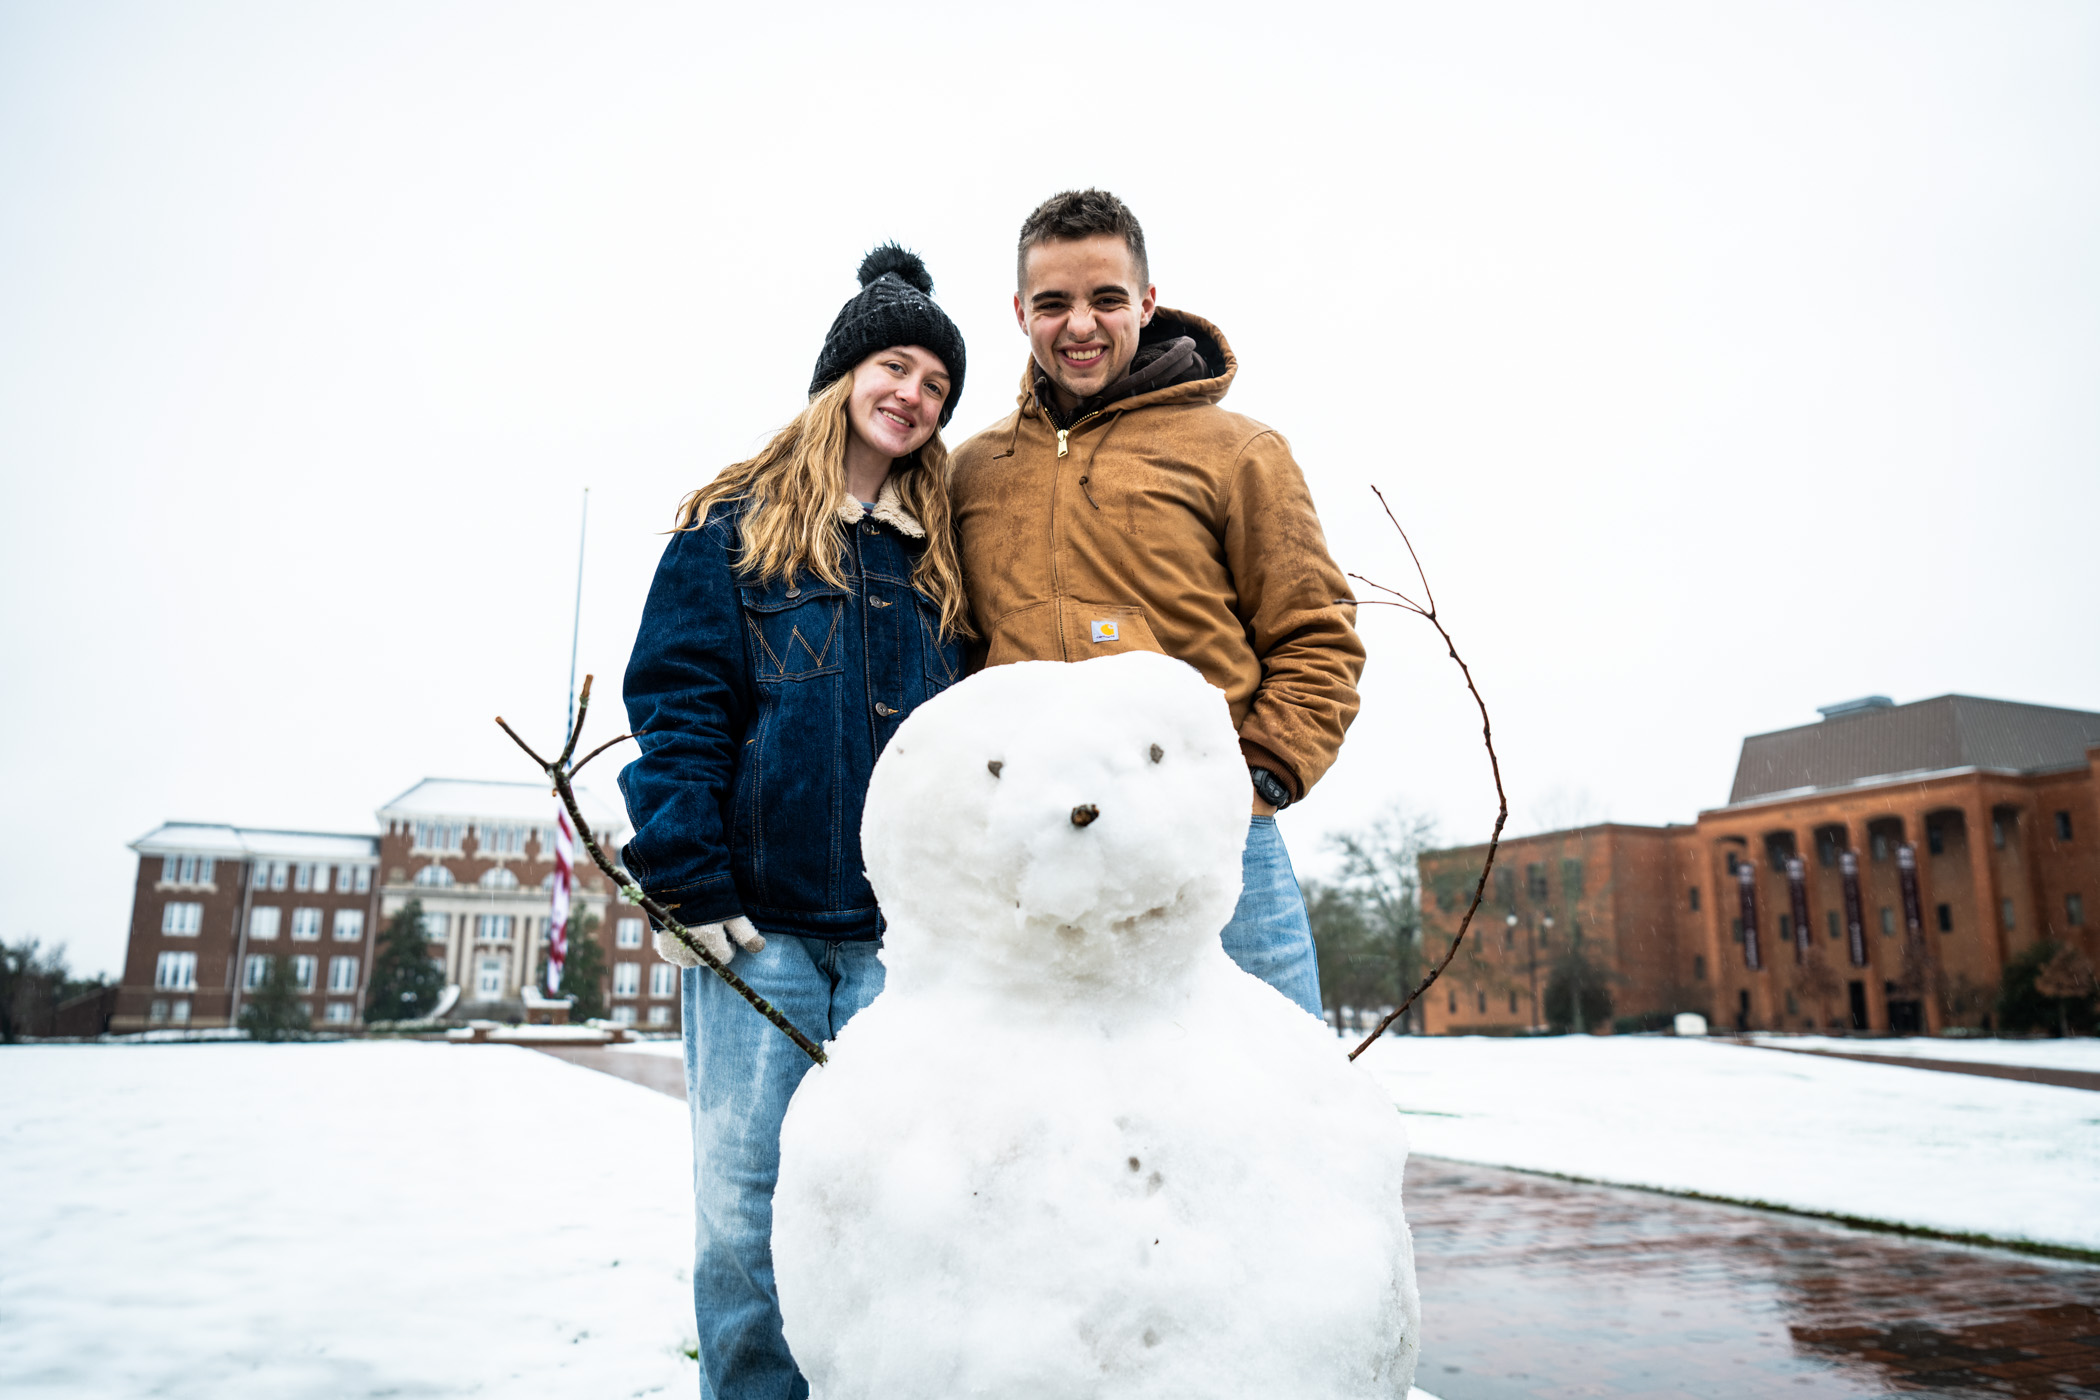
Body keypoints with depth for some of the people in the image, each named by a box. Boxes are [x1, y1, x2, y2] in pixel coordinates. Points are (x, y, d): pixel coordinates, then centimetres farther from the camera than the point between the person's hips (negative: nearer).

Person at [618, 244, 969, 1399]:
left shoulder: (942, 557, 16)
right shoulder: (732, 527, 7)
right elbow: (676, 704, -1)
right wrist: (687, 883, -10)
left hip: (901, 931, 2)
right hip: (756, 926, -2)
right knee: (744, 1216, 1)